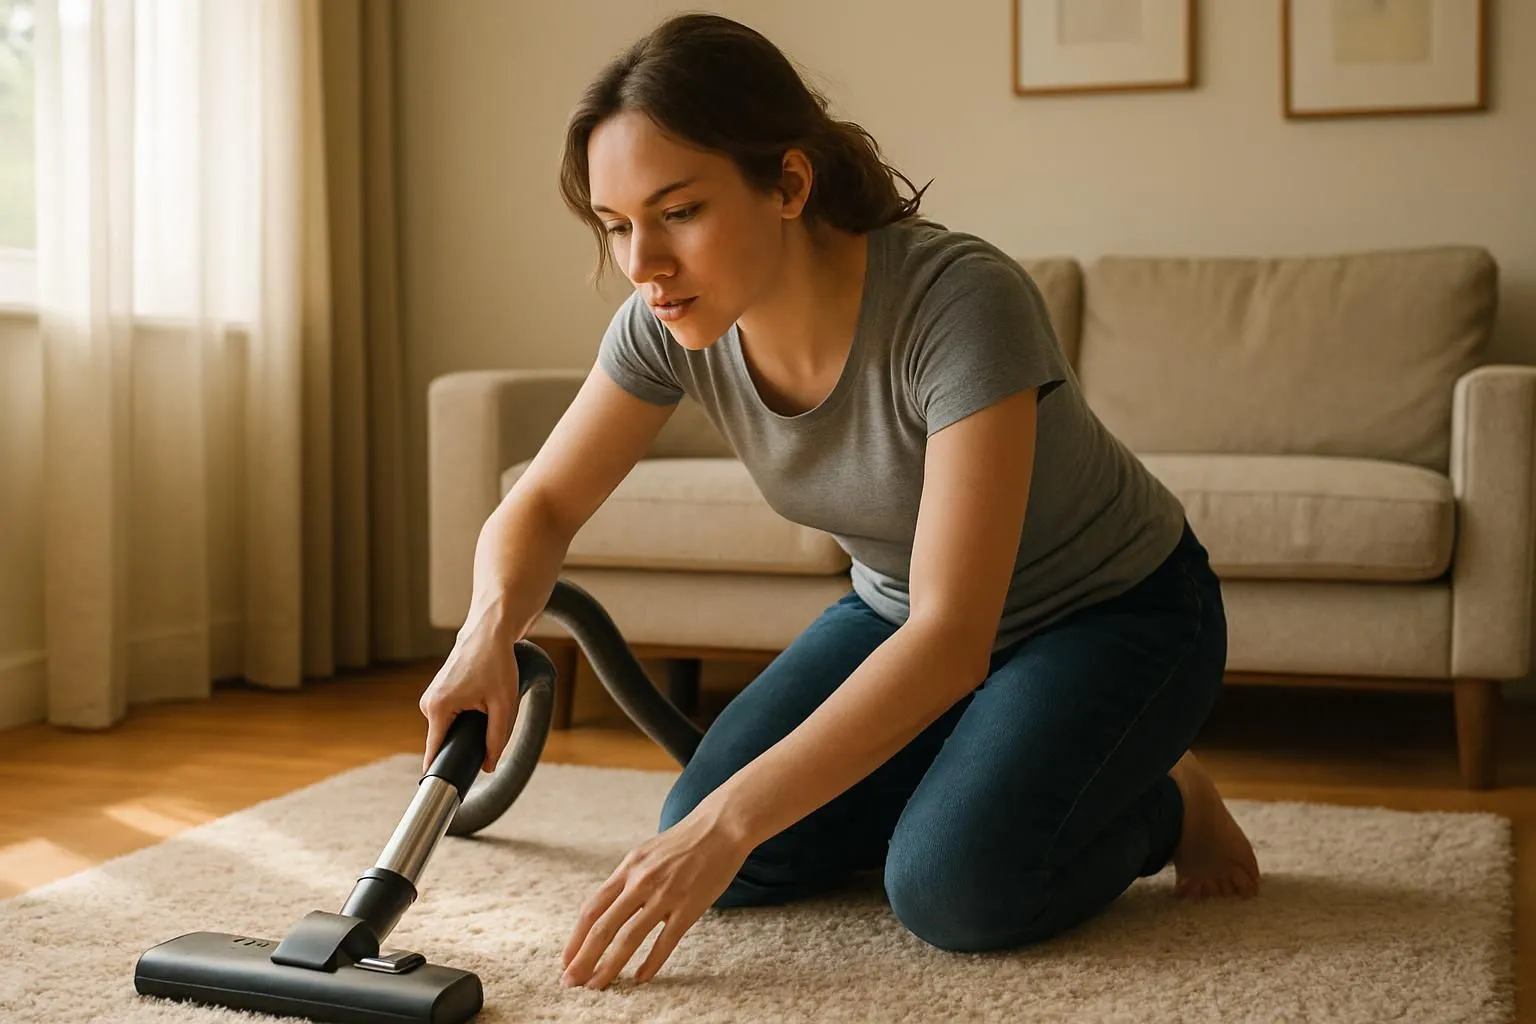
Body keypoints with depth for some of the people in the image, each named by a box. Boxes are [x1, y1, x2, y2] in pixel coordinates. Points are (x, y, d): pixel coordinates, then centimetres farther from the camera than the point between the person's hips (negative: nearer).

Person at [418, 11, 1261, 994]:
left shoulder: (960, 300, -36)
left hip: (1118, 611, -5)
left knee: (954, 884, -28)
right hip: (903, 609, 6)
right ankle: (979, 781, 15)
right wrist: (492, 628, -29)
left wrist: (729, 821, -43)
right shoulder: (669, 323, -19)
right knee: (705, 841, -9)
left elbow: (953, 640, -39)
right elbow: (541, 505, -7)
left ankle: (1162, 804, 5)